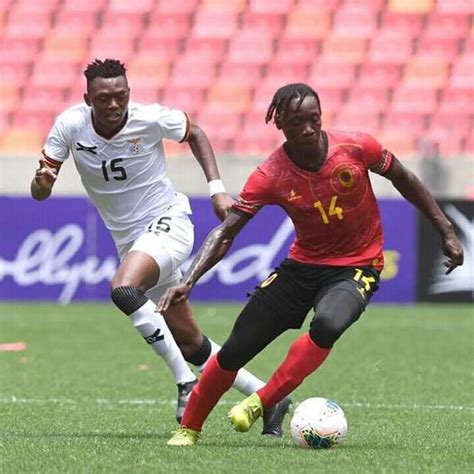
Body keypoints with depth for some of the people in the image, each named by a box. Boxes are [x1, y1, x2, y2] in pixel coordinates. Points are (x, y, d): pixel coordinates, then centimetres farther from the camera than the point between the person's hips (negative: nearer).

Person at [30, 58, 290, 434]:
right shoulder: (70, 125, -9)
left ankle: (187, 383, -25)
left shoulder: (152, 119, -15)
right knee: (188, 343, 6)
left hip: (168, 222, -5)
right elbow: (39, 193, -5)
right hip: (128, 241, 5)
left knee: (124, 290, -33)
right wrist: (42, 181, -29)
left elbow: (195, 133, 6)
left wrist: (217, 188, -2)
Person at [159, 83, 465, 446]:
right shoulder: (270, 176, -15)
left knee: (327, 325, -35)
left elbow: (404, 180, 2)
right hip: (303, 264, 2)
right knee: (235, 350, -2)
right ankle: (188, 429, 20)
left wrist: (447, 233, 6)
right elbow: (224, 234, -13)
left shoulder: (356, 148, -16)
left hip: (357, 267, -2)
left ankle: (261, 403, -19)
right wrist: (188, 282, -26)